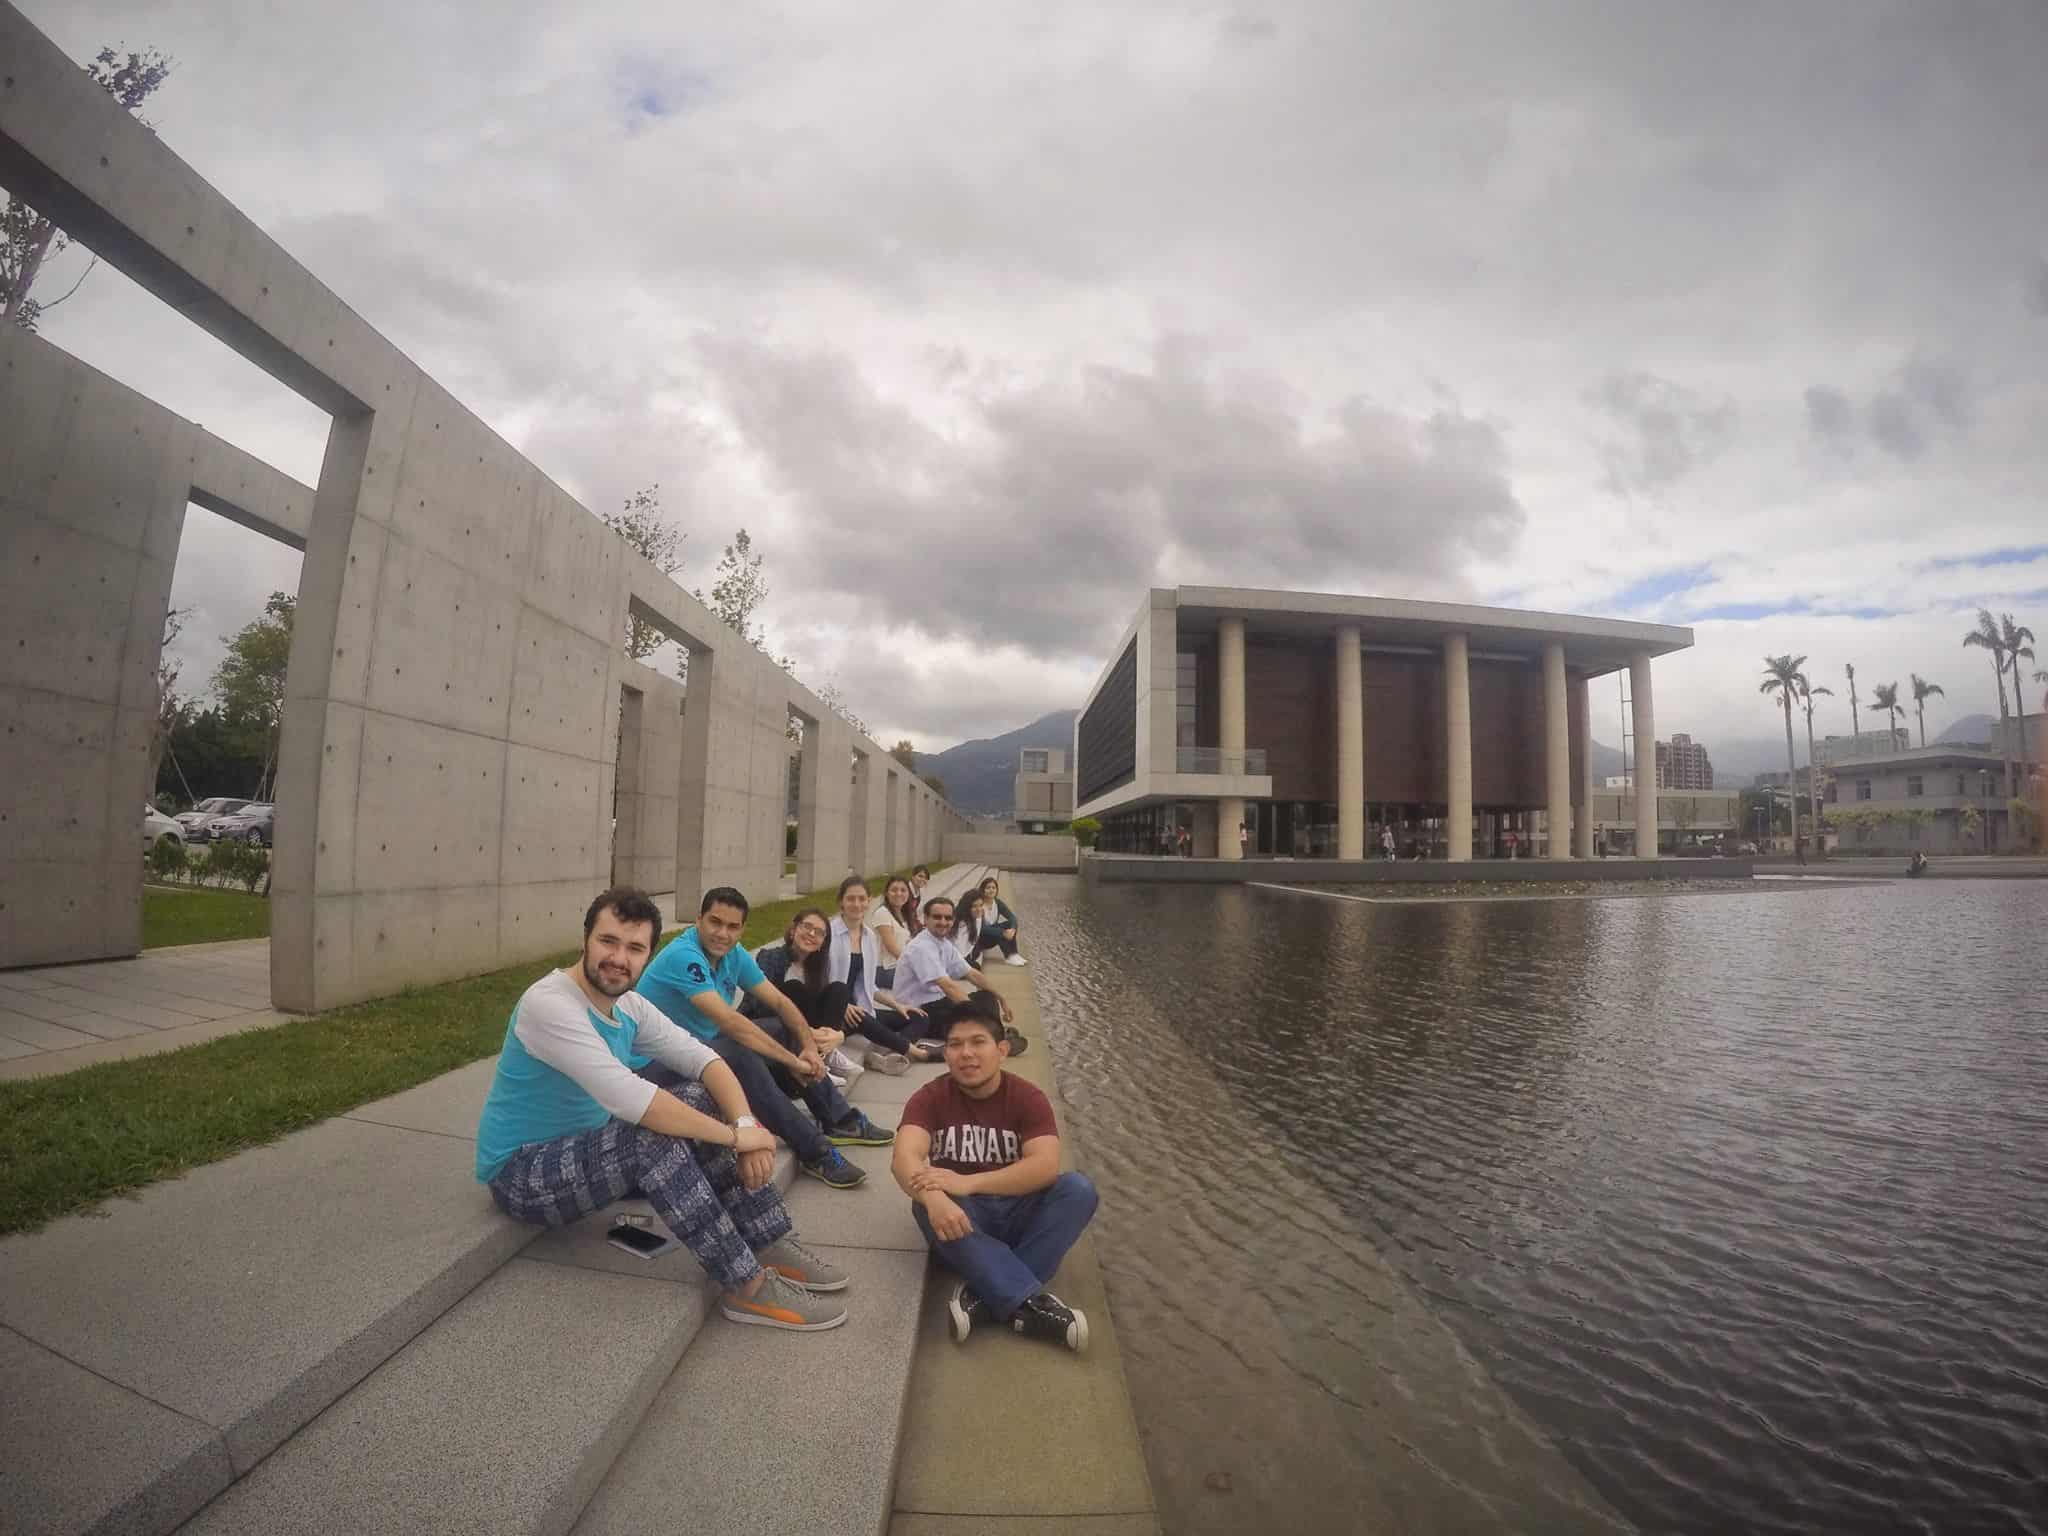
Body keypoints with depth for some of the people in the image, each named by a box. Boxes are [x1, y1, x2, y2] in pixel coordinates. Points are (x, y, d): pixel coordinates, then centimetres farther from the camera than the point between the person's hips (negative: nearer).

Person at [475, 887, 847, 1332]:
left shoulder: (629, 1006, -1)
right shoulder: (549, 1004, -28)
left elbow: (704, 1059, -5)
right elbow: (626, 1097, -37)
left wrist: (744, 1122, -24)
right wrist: (734, 1135, -32)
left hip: (584, 1145, 8)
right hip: (521, 1172, -8)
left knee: (697, 1099, -8)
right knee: (654, 1137, -32)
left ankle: (772, 1247, -2)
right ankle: (746, 1287, -21)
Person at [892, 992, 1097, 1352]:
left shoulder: (1028, 1099, -9)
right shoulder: (929, 1098, -9)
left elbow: (1046, 1165, -25)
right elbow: (903, 1158, -26)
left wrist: (967, 1182, -36)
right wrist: (934, 1198, -49)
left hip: (1018, 1215, 1)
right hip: (963, 1220, 0)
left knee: (1078, 1189, -27)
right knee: (926, 1206, -34)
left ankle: (985, 1298, -30)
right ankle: (1030, 1303, -35)